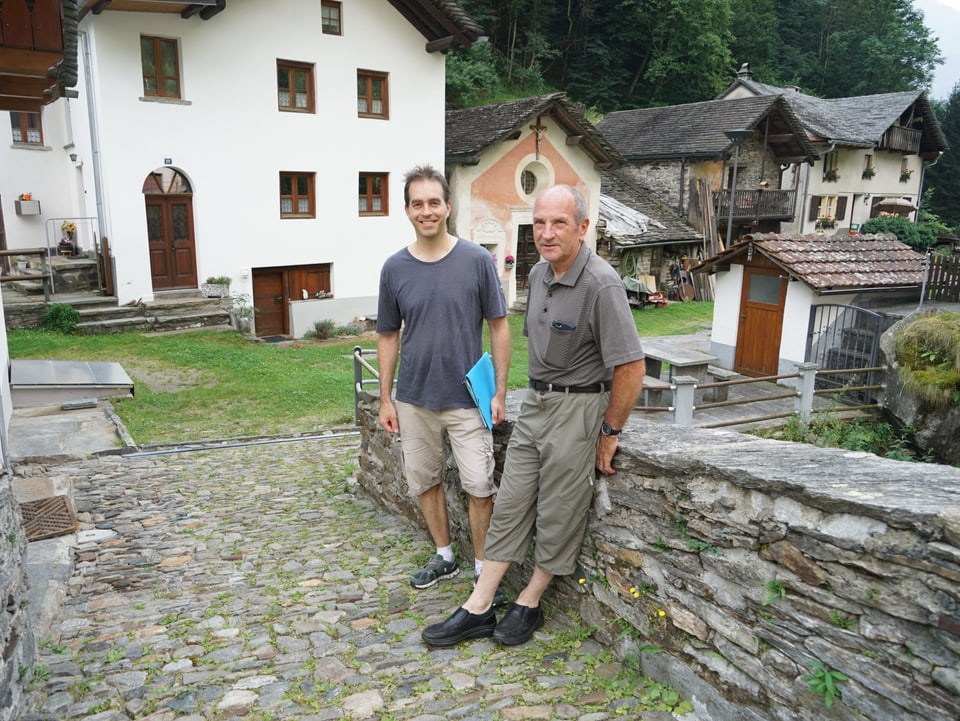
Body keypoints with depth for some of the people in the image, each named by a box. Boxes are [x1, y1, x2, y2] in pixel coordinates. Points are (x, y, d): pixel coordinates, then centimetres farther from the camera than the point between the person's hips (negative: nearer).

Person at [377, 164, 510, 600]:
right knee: (424, 480, 14)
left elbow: (498, 327, -3)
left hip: (467, 398, -3)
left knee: (479, 485, 0)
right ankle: (444, 556, 34)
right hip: (414, 399, 3)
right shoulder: (395, 268, 0)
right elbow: (388, 336, 7)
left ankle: (483, 566, 19)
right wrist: (385, 399, 5)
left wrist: (499, 392, -6)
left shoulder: (477, 261, -7)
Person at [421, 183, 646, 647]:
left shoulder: (601, 284, -21)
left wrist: (609, 433, -13)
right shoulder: (539, 274, 5)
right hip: (535, 401, 8)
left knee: (559, 512, 6)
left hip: (577, 406, -8)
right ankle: (478, 609, 18)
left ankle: (529, 604, 25)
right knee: (510, 502, 9)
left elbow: (631, 367, -21)